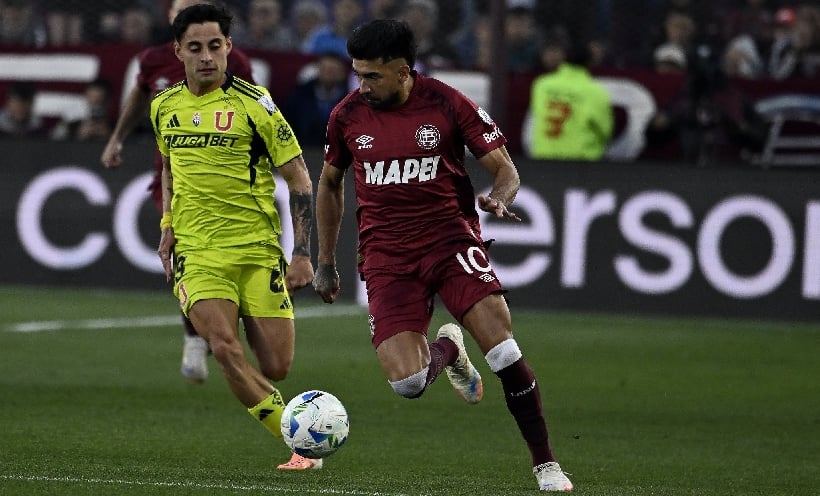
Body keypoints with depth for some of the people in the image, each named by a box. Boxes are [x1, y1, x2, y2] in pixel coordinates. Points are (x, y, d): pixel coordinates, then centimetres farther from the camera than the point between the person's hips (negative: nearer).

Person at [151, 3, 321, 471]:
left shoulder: (253, 103, -5)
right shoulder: (165, 107, 8)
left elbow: (299, 178, -2)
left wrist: (303, 253, -7)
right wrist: (168, 225, 14)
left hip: (258, 251, -2)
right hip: (197, 253, 2)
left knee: (276, 368, -5)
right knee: (226, 349, -22)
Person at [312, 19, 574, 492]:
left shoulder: (449, 104, -7)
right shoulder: (348, 115, 1)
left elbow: (506, 169, -1)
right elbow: (330, 184, 18)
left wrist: (499, 198, -24)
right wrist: (326, 263, 19)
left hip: (451, 238, -2)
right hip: (387, 255, 2)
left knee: (502, 347, -19)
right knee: (406, 382, -16)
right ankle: (447, 351, 22)